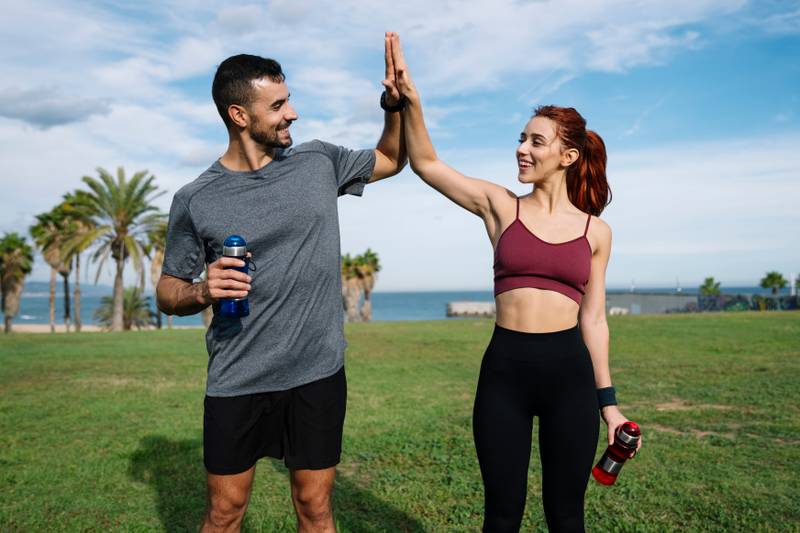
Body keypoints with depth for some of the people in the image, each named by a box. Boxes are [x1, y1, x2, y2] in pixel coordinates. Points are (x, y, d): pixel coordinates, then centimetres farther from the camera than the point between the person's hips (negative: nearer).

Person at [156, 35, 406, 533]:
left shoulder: (320, 162, 3)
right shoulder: (195, 201, -4)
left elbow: (392, 159, 19)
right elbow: (168, 292, 5)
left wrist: (395, 104, 2)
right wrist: (202, 292, -17)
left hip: (318, 374, 2)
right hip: (237, 381, -1)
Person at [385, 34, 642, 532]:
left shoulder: (596, 231, 5)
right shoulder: (500, 206, 3)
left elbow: (593, 318, 8)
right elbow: (427, 164, -1)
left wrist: (607, 400, 8)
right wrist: (410, 98, -15)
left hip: (570, 372, 1)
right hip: (504, 371, 0)